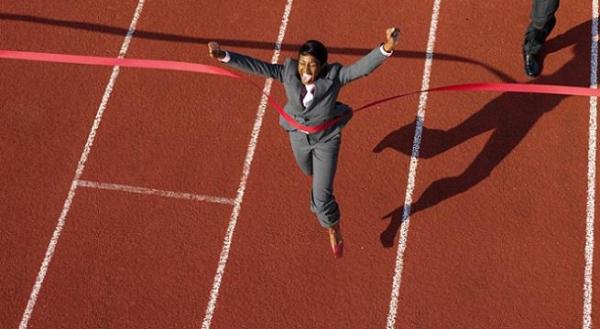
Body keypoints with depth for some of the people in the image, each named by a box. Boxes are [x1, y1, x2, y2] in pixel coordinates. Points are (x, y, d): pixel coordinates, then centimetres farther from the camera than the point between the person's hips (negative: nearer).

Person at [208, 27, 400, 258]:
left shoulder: (333, 76, -30)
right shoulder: (289, 72, -24)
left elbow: (362, 67, -43)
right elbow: (257, 66, -25)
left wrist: (387, 48, -60)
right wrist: (225, 56, -35)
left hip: (326, 139, -3)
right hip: (298, 136, 3)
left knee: (322, 196, 0)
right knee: (310, 172, 33)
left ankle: (333, 228, 32)